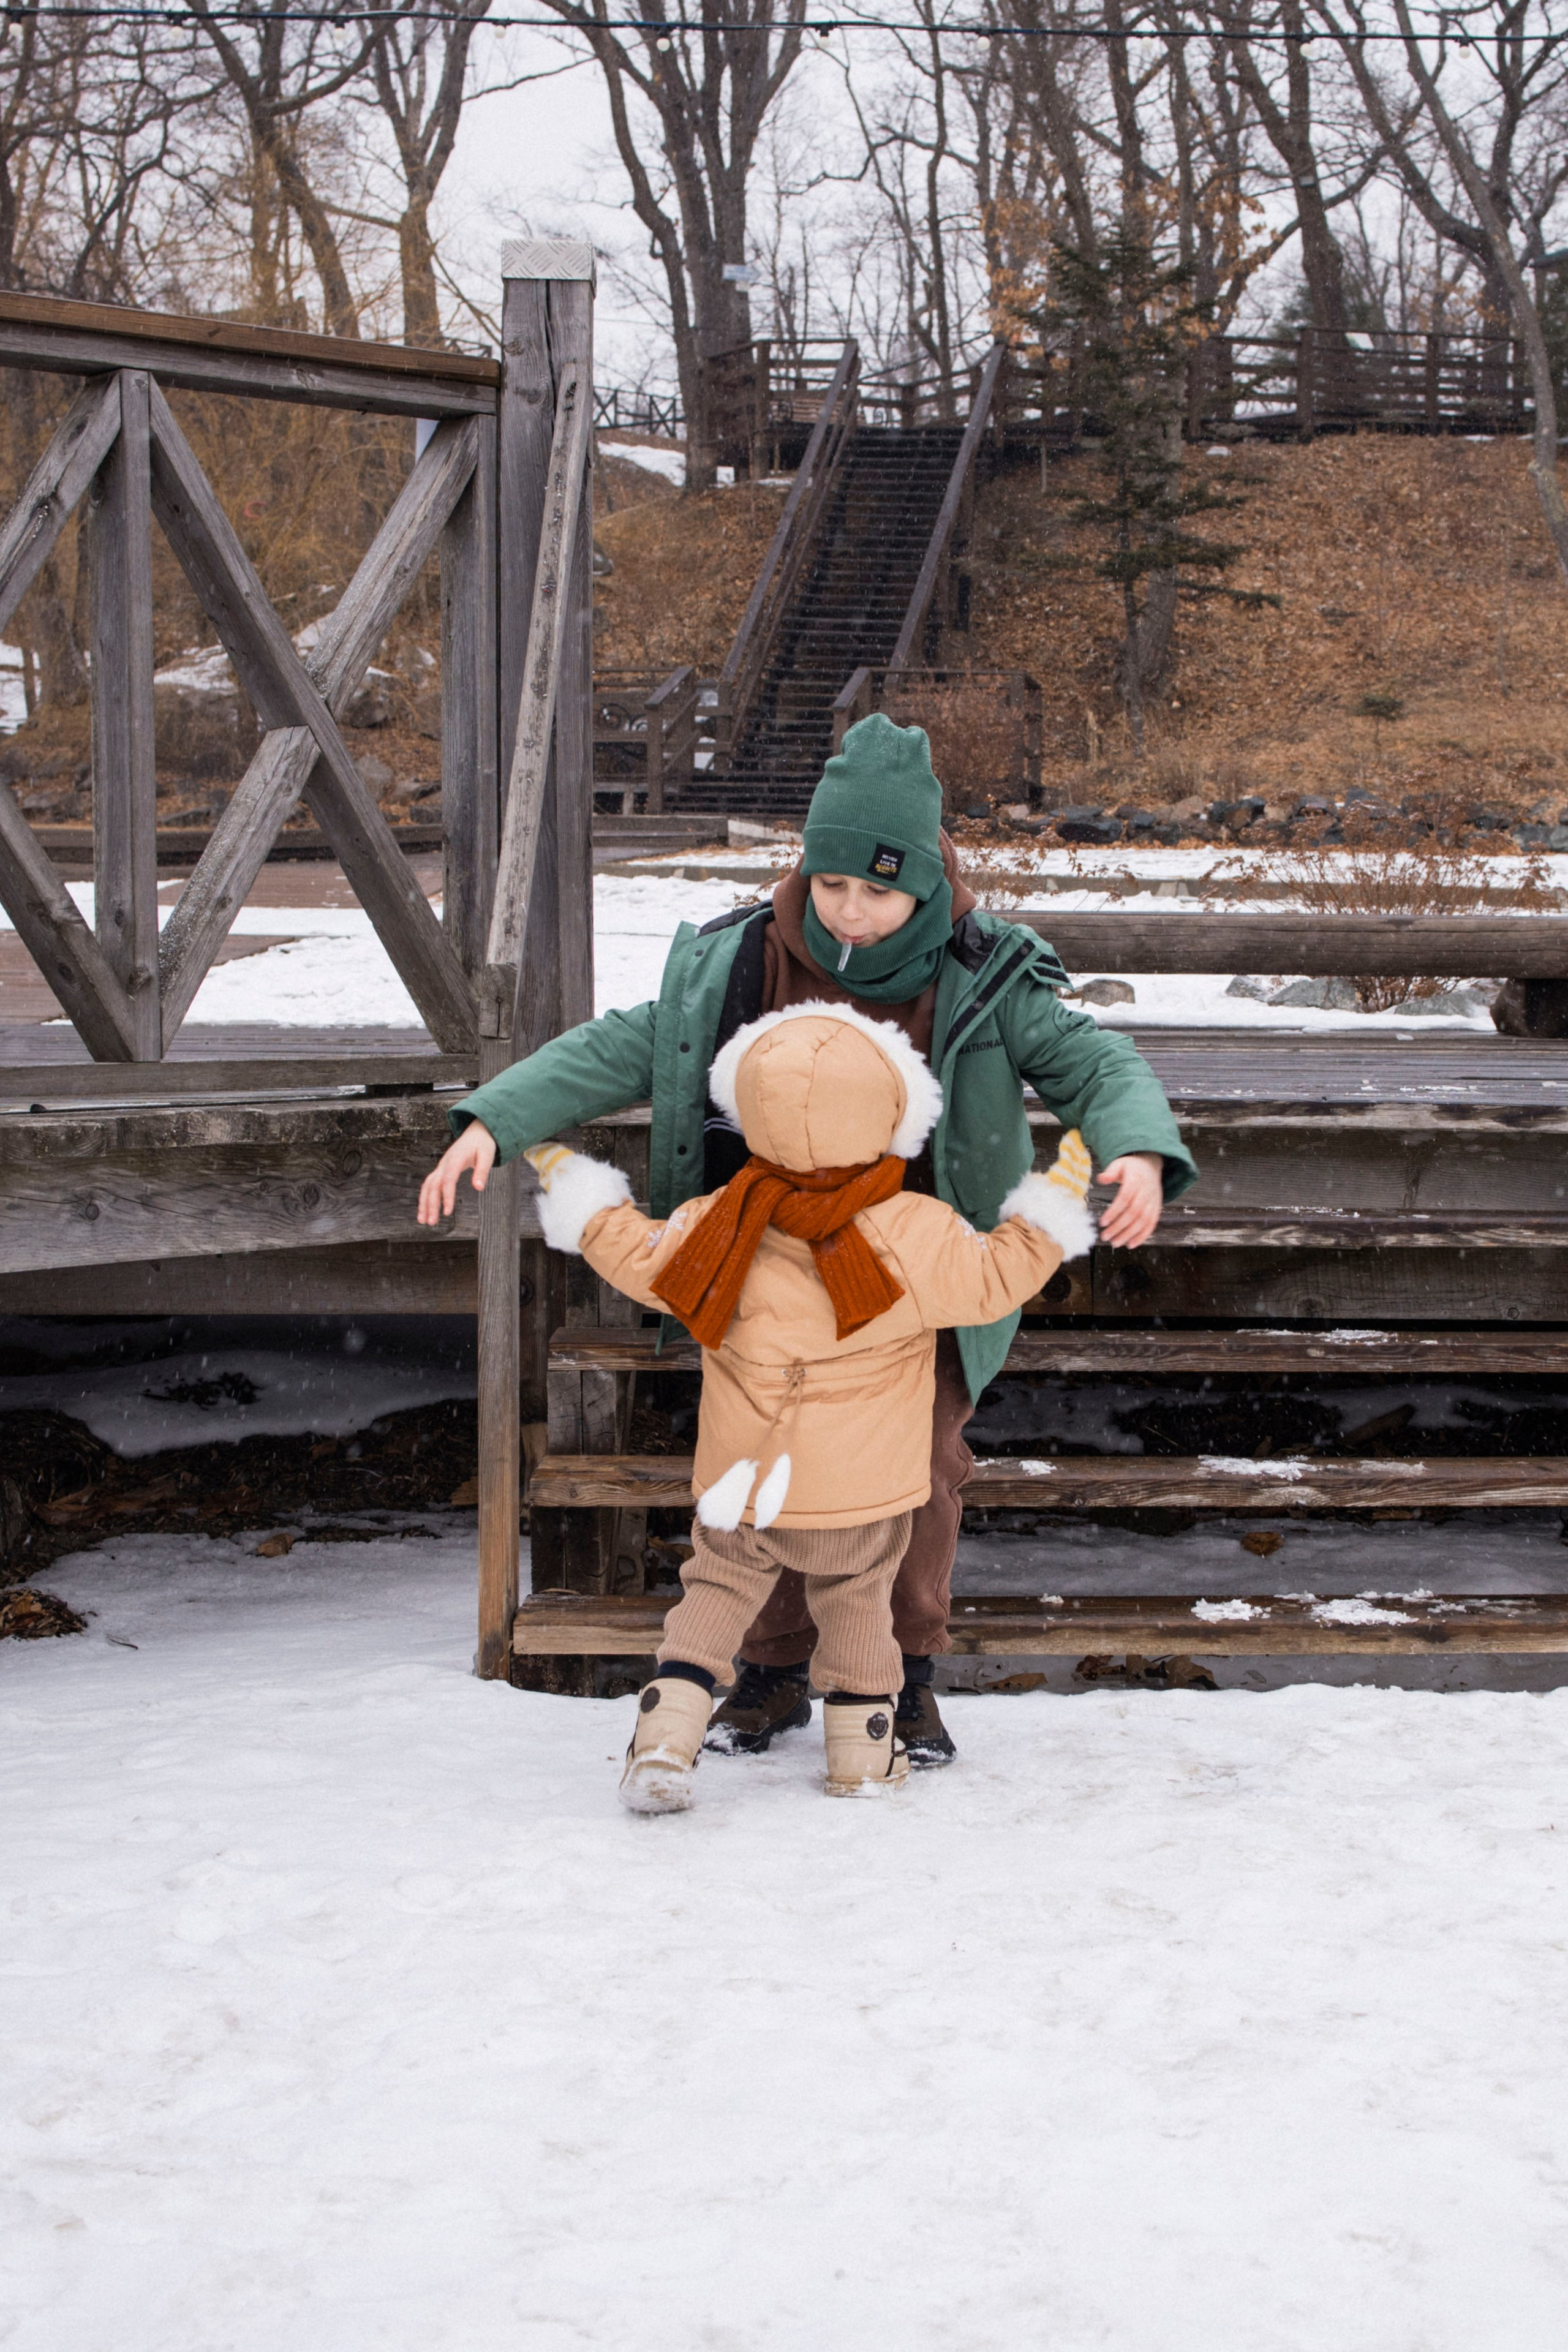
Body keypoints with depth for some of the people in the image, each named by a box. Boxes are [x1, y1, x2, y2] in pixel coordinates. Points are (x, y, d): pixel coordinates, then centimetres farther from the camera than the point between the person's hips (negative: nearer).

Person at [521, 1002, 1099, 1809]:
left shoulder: (726, 1227, -10)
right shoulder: (917, 1236, -16)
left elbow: (642, 1261, 1)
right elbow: (991, 1283, -6)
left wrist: (573, 1188, 15)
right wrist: (1057, 1201, 6)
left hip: (740, 1485, 1)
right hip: (864, 1494, -1)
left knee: (716, 1590, 15)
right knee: (856, 1601, 19)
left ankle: (666, 1738, 0)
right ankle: (862, 1750, 26)